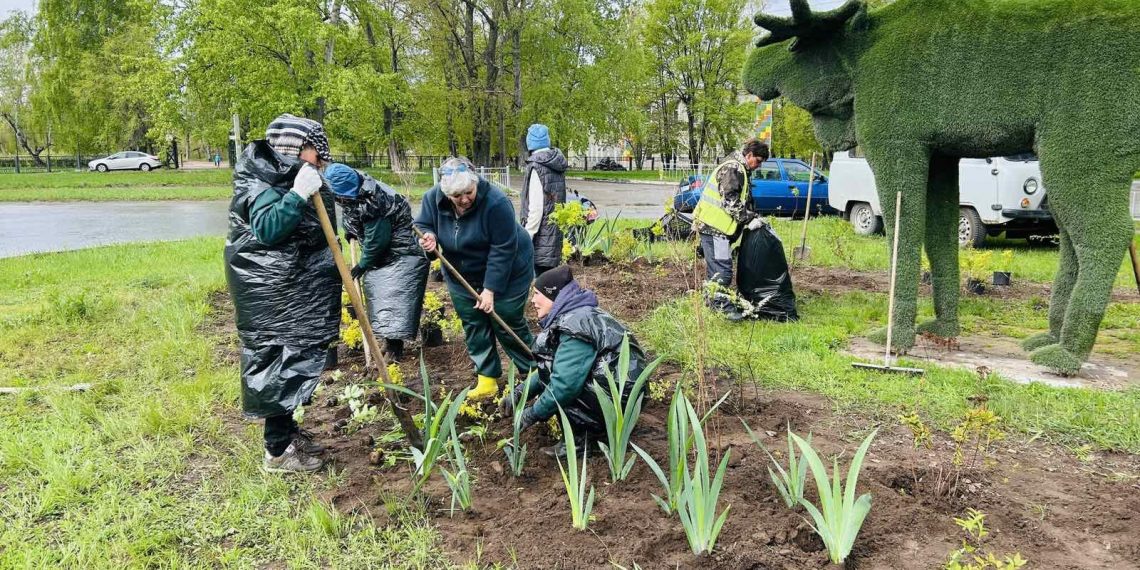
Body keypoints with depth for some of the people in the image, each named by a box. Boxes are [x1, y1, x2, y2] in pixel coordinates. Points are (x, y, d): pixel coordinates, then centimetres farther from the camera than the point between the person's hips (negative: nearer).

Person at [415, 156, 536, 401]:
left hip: (506, 274, -5)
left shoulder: (495, 202, -32)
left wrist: (490, 289, -26)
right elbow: (421, 225, -1)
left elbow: (502, 250, -28)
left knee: (508, 325, 1)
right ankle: (487, 379, 19)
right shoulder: (433, 198, -17)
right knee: (474, 327, 8)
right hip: (462, 276, 5)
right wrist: (428, 236, -26)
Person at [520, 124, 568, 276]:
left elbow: (536, 207, -19)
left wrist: (527, 236, -15)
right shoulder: (556, 163, 9)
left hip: (543, 233, -8)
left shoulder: (536, 166, -15)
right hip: (557, 230, 8)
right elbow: (558, 198, 9)